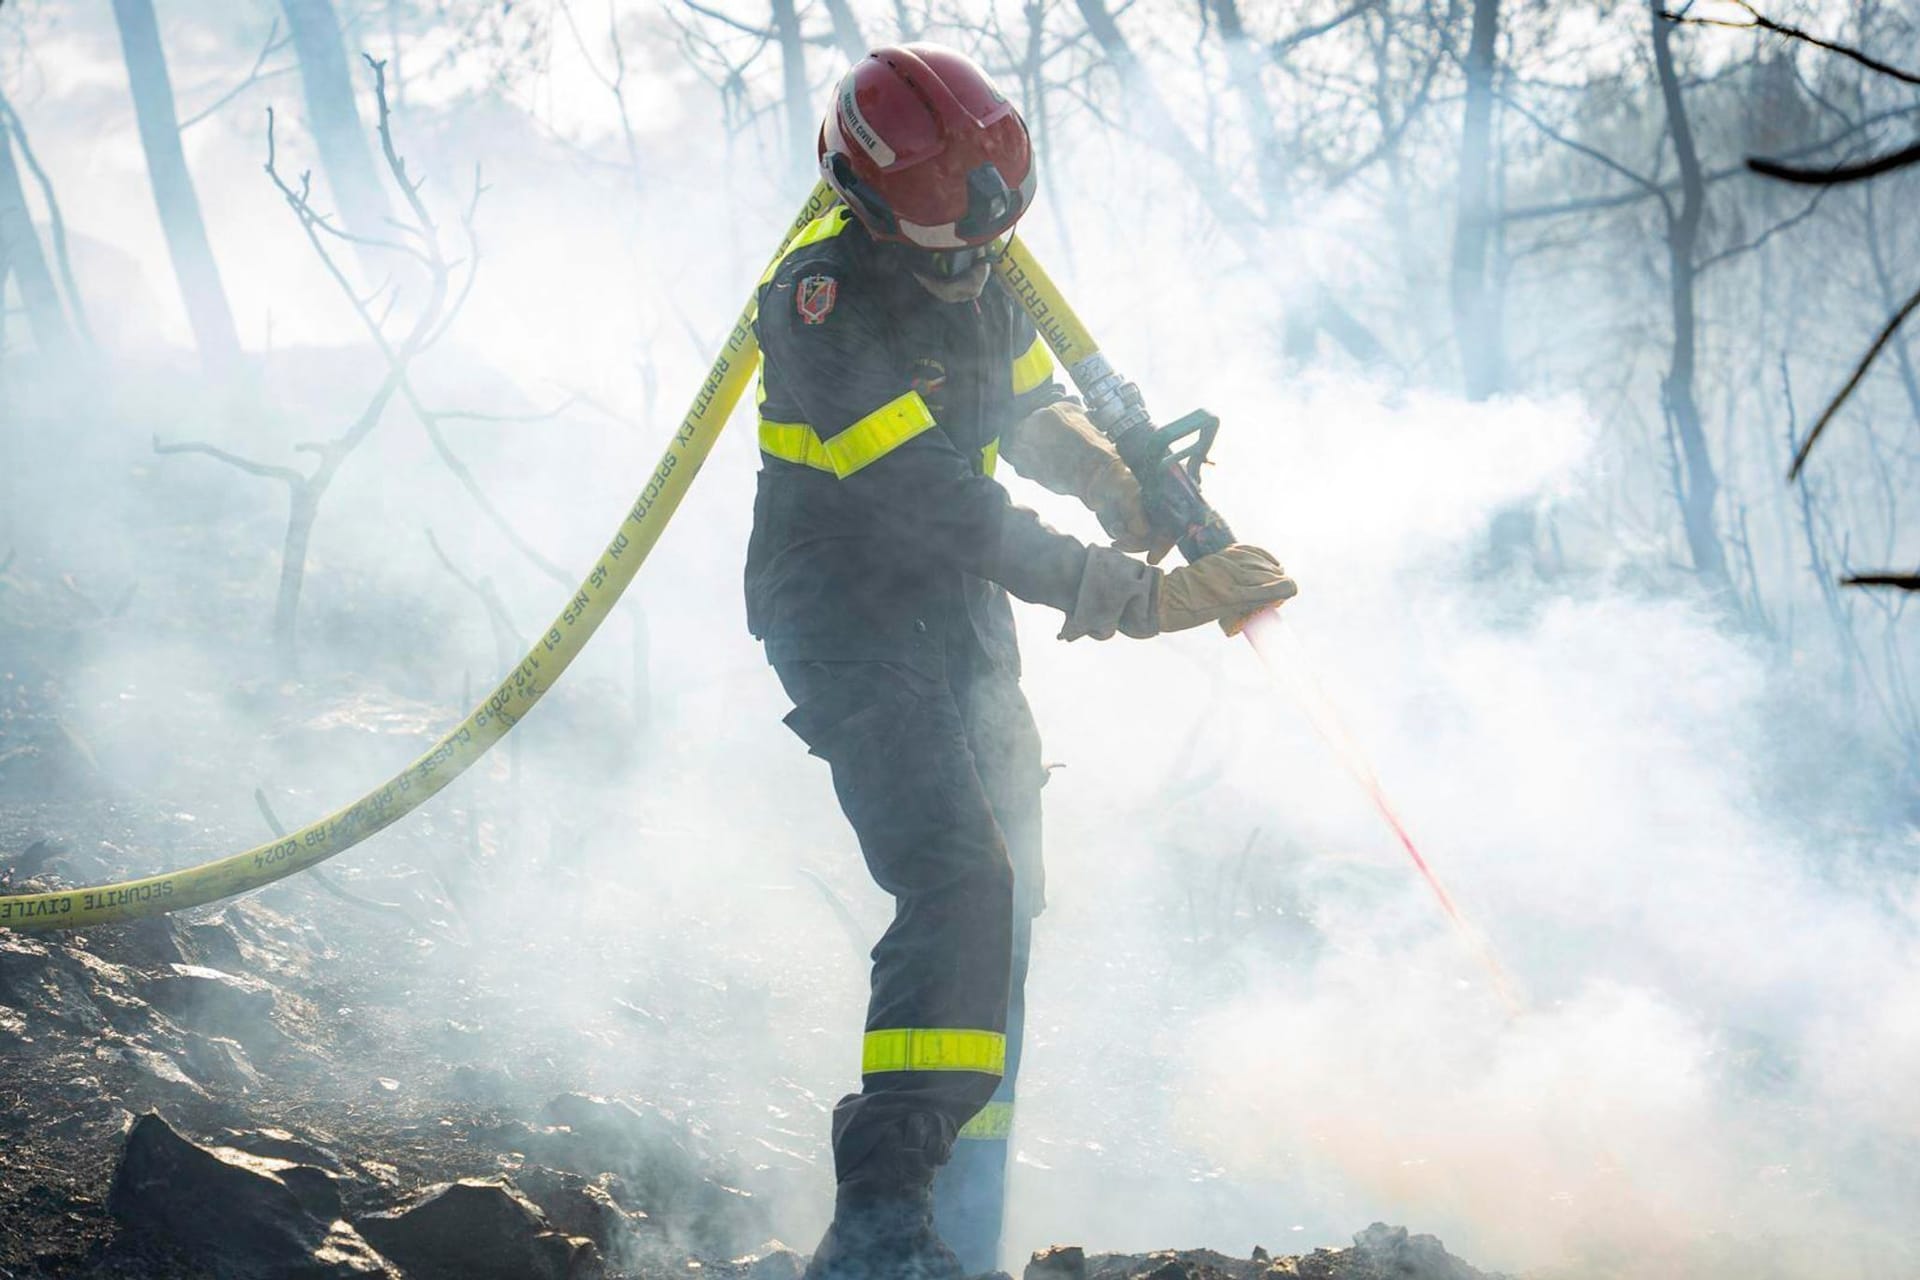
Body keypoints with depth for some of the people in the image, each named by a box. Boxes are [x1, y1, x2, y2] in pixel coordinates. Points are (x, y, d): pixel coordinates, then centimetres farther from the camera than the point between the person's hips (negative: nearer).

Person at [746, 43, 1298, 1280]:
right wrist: (1148, 597, -32)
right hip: (853, 629, -9)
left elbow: (1033, 410, 19)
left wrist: (1115, 481, -5)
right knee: (959, 886, -26)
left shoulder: (977, 276, 1)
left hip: (963, 626, 9)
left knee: (1001, 917, 11)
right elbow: (950, 512, -30)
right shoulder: (824, 306, -24)